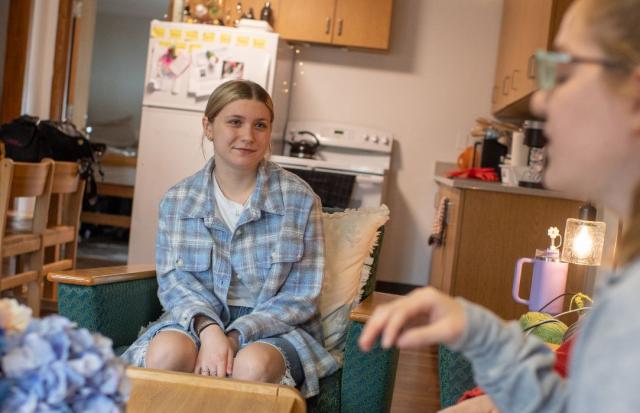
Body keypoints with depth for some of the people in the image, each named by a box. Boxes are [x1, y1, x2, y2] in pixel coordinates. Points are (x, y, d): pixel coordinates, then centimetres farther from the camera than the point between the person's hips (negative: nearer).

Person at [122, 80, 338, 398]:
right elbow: (173, 279, -2)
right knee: (165, 353, -31)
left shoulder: (299, 199, -4)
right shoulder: (177, 200, 4)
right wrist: (208, 329, -23)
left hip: (273, 326, -1)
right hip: (199, 319, 2)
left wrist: (235, 337, -18)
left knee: (253, 366, -34)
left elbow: (301, 296, -5)